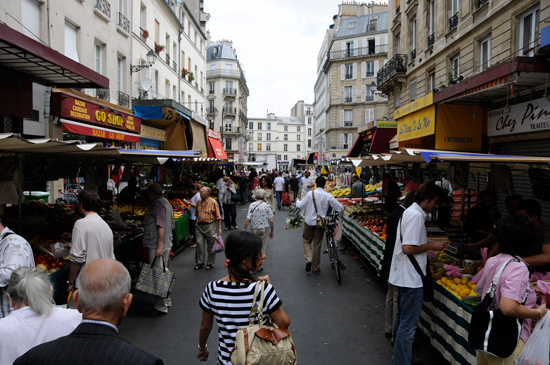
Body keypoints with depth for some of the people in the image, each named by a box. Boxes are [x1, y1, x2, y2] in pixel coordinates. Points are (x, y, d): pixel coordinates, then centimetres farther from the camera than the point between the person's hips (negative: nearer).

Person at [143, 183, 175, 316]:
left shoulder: (158, 203, -13)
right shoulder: (166, 202, 18)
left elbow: (161, 226, -21)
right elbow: (171, 225, 21)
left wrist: (160, 246, -23)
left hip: (157, 246, -10)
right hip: (166, 244, 10)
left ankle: (160, 307, 0)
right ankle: (166, 300, 29)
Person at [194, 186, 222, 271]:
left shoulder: (213, 202, -8)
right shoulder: (199, 202, 7)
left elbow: (218, 217, -6)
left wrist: (219, 228, -9)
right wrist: (197, 223, 15)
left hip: (210, 226, -4)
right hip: (200, 226, 4)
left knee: (210, 245, 4)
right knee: (199, 243, 1)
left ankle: (209, 263, 17)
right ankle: (199, 262, 14)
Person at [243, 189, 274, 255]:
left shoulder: (251, 205, -10)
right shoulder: (267, 206, -10)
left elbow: (247, 220, -13)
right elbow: (271, 221, -8)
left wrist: (244, 230, -1)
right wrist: (272, 231, 4)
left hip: (254, 229, 1)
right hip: (265, 229, -1)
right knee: (263, 248, 10)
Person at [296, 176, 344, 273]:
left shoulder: (310, 194, -11)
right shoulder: (328, 196, -8)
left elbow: (300, 206, -6)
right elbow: (340, 208, -5)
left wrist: (298, 201, 16)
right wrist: (342, 207, 19)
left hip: (309, 222, -1)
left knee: (307, 241, 16)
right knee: (317, 245, 10)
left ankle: (308, 259, -8)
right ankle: (315, 267, 18)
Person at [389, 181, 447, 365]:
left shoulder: (409, 212, 11)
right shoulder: (416, 215, -21)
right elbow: (408, 248, -26)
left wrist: (429, 251, 18)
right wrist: (431, 245, -13)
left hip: (404, 275, 11)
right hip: (411, 278, -11)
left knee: (402, 318, 24)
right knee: (408, 324, -1)